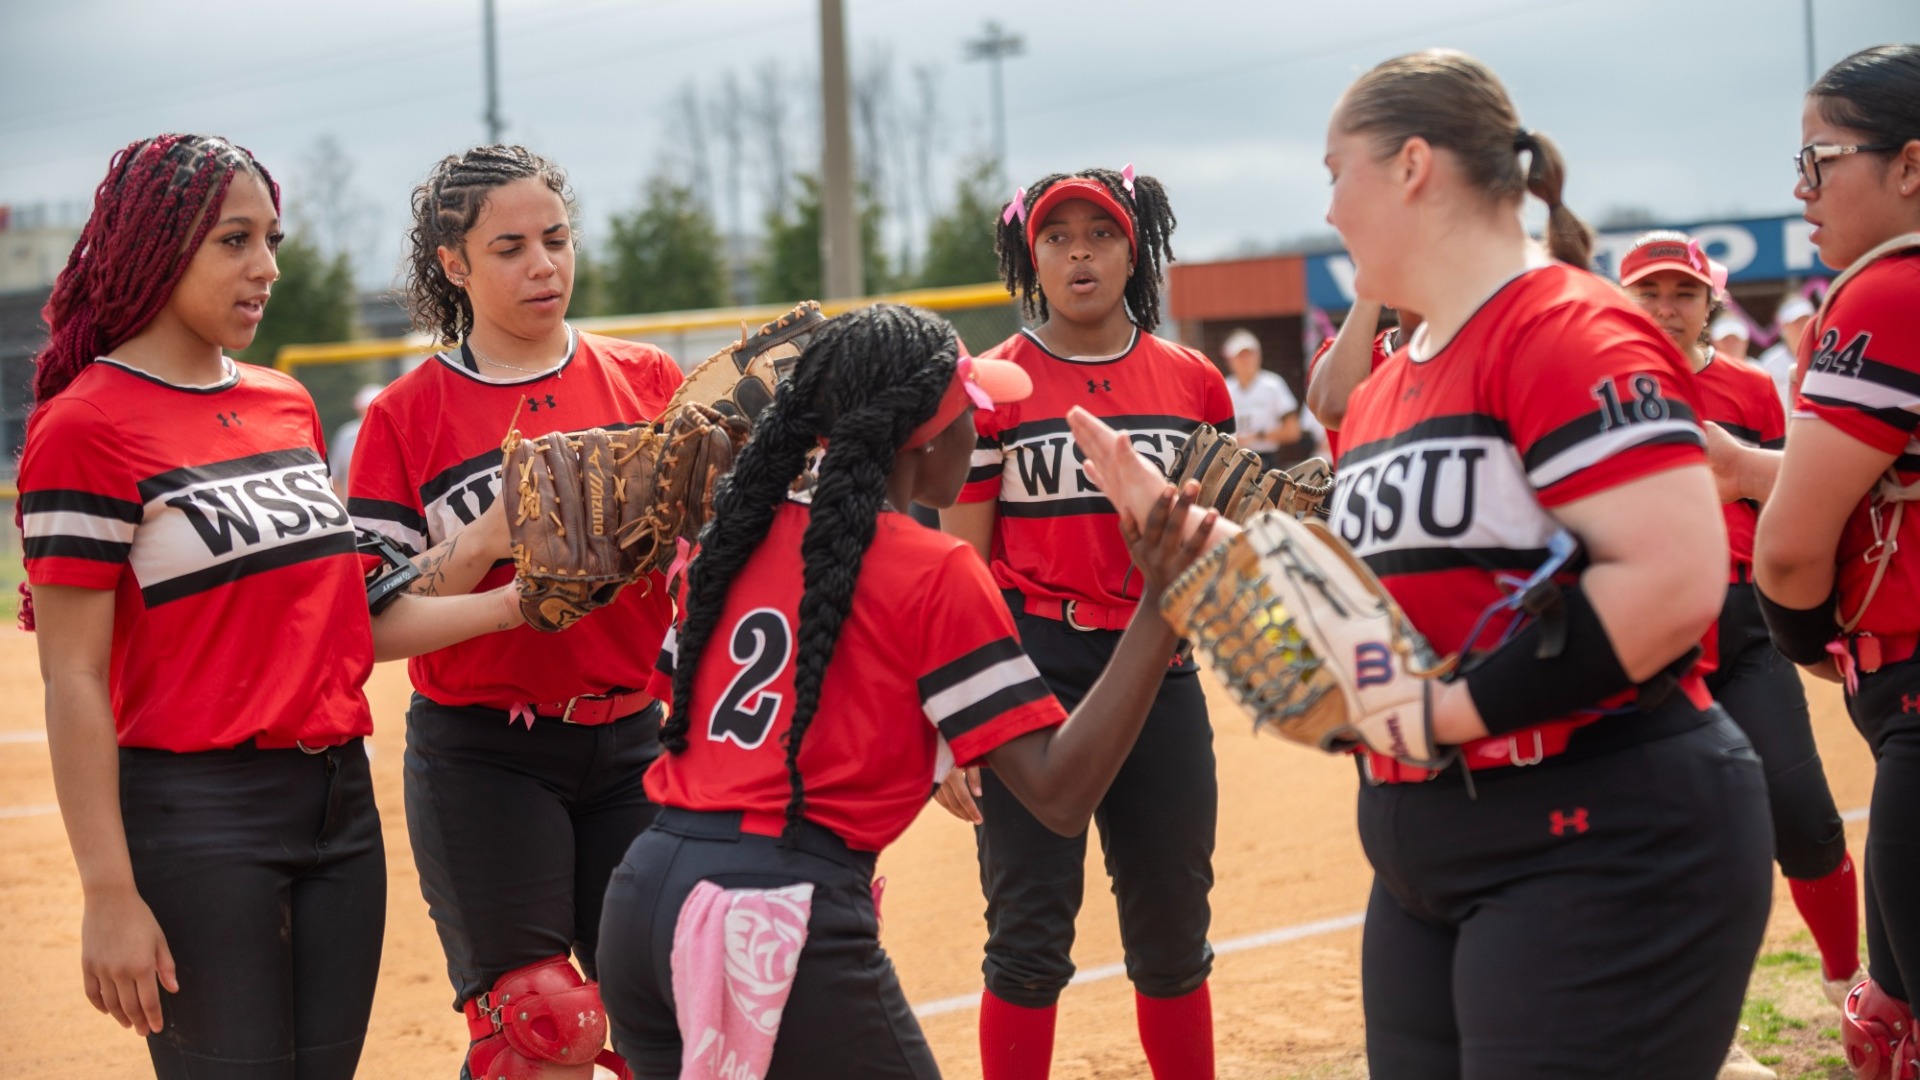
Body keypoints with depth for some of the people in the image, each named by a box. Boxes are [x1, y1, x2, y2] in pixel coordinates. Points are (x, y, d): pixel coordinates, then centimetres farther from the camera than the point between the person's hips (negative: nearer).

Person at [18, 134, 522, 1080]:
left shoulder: (288, 405, 13)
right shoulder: (88, 425, -9)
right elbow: (73, 682, -12)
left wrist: (506, 606, 6)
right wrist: (108, 894, -16)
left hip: (339, 799, 7)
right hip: (196, 816, -7)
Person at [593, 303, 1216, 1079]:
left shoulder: (737, 533, 11)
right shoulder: (937, 572, -6)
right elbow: (1059, 794, -12)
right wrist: (1159, 606, -14)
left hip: (641, 897, 6)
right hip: (791, 918, -6)